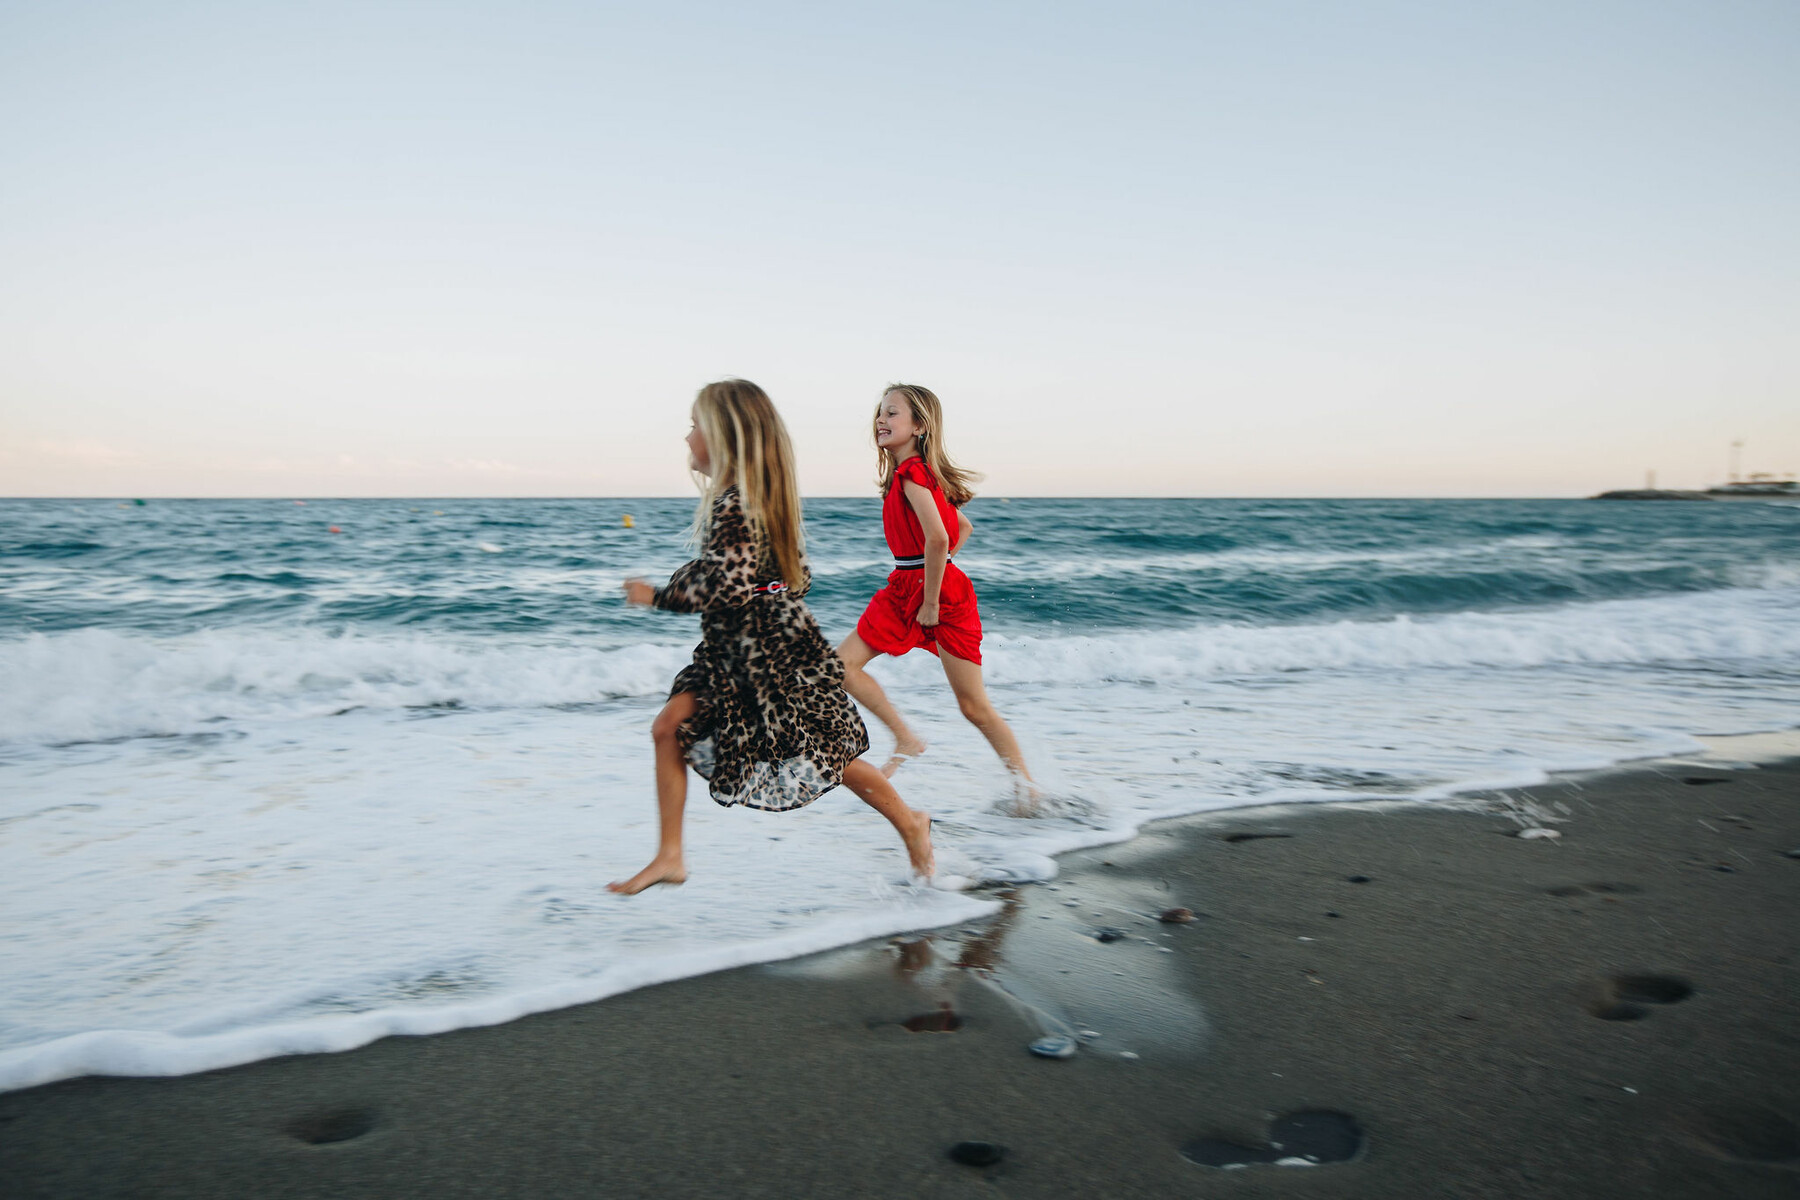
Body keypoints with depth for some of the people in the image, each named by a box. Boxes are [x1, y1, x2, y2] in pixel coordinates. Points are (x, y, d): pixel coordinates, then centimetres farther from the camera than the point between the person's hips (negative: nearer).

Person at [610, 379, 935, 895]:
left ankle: (910, 822, 25)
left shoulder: (734, 505, -21)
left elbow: (727, 588, -28)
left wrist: (657, 596, -16)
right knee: (670, 728, 2)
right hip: (734, 650, 10)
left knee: (825, 754, 4)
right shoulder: (758, 498, 9)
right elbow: (798, 576, 14)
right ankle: (669, 856, 7)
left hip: (772, 650, -10)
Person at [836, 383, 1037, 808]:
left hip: (942, 594, -9)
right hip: (905, 589, 9)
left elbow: (938, 539, -29)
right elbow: (963, 527, 21)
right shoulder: (912, 472, 12)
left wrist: (930, 601, -21)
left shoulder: (912, 472, -16)